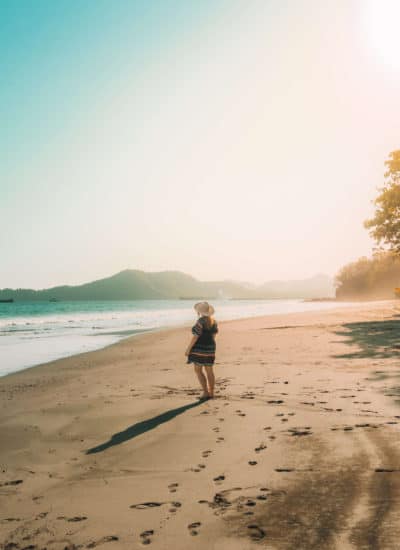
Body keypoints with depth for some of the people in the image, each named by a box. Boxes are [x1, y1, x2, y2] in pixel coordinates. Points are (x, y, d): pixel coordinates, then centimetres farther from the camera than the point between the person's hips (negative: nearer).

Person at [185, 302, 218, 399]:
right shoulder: (213, 321, 6)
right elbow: (213, 336, 11)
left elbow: (196, 336, -18)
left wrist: (188, 349, -12)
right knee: (209, 371, 10)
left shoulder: (201, 321, -16)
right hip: (210, 348, 8)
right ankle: (211, 393, 13)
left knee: (198, 370, 0)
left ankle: (206, 392, -5)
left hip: (199, 349, -8)